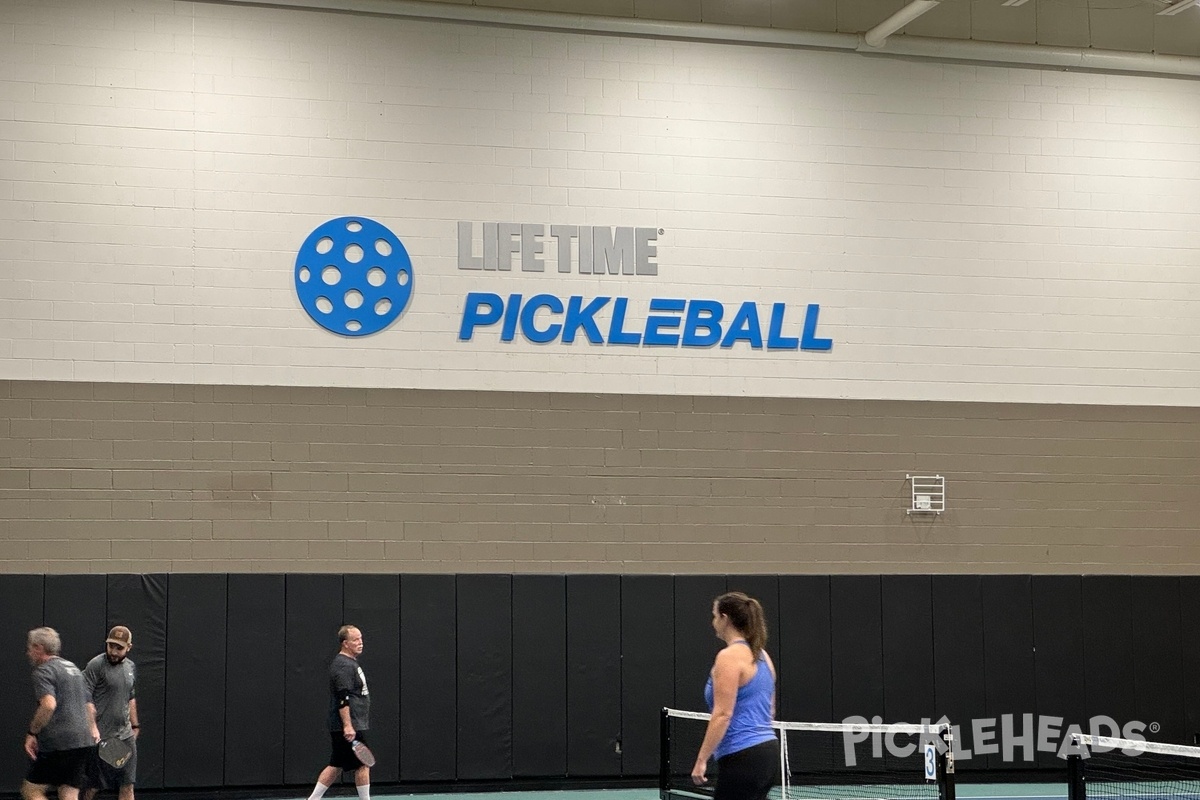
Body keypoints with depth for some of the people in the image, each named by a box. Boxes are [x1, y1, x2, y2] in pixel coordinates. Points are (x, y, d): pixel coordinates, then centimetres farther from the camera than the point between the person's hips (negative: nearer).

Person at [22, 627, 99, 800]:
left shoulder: (44, 671, -8)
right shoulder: (73, 668, 20)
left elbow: (48, 705, -25)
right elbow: (88, 705, 29)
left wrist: (32, 733, -16)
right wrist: (92, 728, 38)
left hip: (59, 744, -8)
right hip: (84, 742, 8)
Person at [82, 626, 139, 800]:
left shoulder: (131, 667, 13)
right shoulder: (96, 665, -10)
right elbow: (86, 700, -14)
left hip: (125, 736, 6)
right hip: (101, 737, -6)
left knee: (127, 786, 2)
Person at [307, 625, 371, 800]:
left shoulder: (351, 663, 18)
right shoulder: (343, 665, -15)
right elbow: (343, 699, -22)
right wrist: (347, 726, -27)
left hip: (351, 726, 10)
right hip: (351, 728, -10)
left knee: (337, 766, 11)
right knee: (363, 764, -3)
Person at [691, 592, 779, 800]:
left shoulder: (729, 657, -13)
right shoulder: (762, 656, 14)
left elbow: (722, 714, -19)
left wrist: (701, 759, -16)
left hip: (742, 758, -9)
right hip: (768, 752, 9)